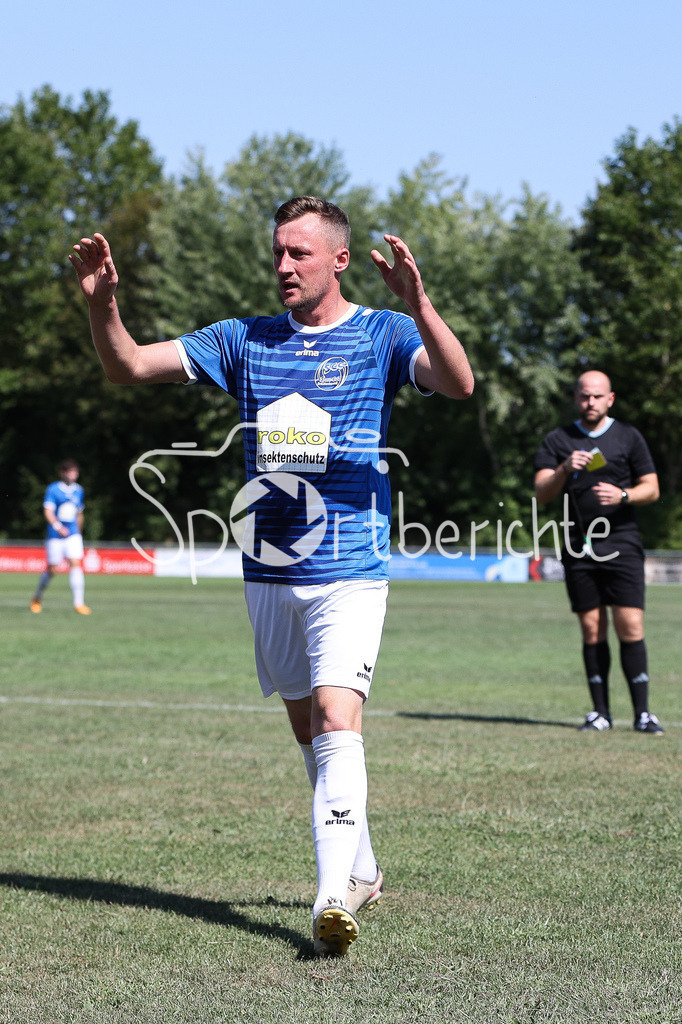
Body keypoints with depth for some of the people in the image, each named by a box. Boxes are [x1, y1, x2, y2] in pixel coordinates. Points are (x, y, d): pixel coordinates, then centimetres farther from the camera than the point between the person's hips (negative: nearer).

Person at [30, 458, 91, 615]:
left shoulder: (79, 491, 10)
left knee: (76, 564, -14)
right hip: (55, 536, -3)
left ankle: (79, 603, -15)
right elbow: (48, 511, -13)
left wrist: (79, 532, 24)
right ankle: (37, 598, 27)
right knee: (52, 568, 3)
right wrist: (58, 527, -28)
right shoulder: (53, 489, -5)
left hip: (73, 534, 3)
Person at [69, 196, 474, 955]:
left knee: (336, 720, -20)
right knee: (307, 729, 15)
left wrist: (417, 303, -35)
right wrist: (102, 303, -11)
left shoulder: (380, 337, -2)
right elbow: (129, 367, 7)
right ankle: (361, 870, 32)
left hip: (349, 573, -5)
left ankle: (333, 900, -27)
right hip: (268, 573, 5)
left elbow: (459, 384, -20)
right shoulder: (244, 342, 9)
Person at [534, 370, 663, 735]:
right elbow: (541, 493, 1)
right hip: (579, 548, 1)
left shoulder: (628, 437, 8)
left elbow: (651, 488, 8)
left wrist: (623, 495, -12)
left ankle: (643, 713, -6)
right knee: (592, 630, 2)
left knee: (630, 626, -9)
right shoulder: (558, 441, 9)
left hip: (622, 544, -1)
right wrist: (564, 470, -18)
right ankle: (600, 712, 8)